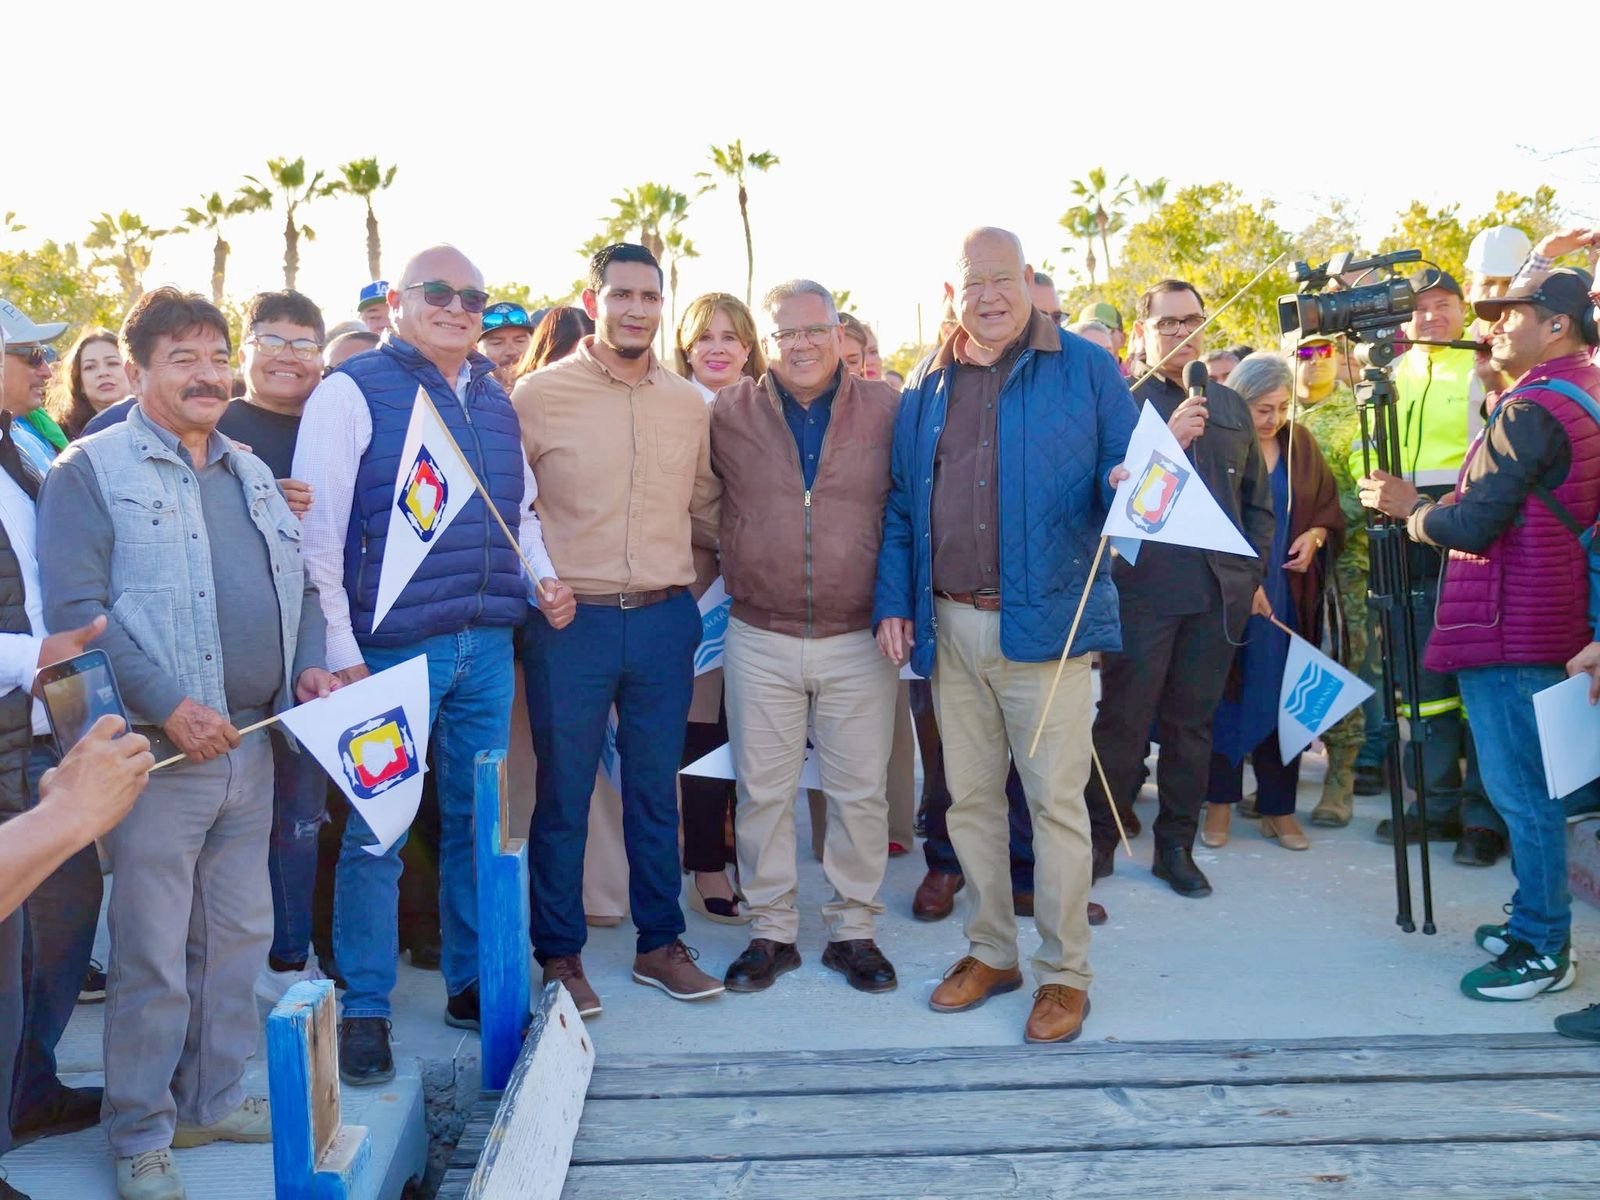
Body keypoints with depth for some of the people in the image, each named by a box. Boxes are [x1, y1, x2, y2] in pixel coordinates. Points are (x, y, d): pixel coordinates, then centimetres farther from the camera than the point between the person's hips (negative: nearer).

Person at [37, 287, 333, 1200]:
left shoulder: (252, 473, 16)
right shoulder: (93, 471, -5)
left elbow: (301, 584, 20)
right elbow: (76, 610, -14)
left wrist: (309, 665, 2)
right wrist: (168, 706, -21)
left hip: (251, 744, 6)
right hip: (160, 750, -6)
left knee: (239, 934, 15)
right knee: (153, 955, 2)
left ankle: (216, 1097, 31)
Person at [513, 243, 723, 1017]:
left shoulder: (688, 404, 9)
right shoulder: (540, 394, -2)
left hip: (666, 619, 3)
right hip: (572, 621, -3)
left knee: (656, 793, 13)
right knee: (562, 797, 6)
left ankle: (659, 944, 26)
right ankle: (559, 954, 20)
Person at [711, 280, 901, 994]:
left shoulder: (886, 411, 0)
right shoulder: (729, 413, 1)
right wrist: (733, 579, 4)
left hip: (860, 640, 0)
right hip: (760, 640, 1)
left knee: (860, 791, 7)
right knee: (762, 790, 8)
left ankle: (854, 929, 22)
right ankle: (770, 930, 22)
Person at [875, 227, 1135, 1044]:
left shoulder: (1086, 371, -1)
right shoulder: (926, 391, 11)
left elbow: (1124, 477, 0)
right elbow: (901, 508, 13)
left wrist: (1130, 486, -23)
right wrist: (893, 601, 5)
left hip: (1046, 621, -4)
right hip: (949, 629, 4)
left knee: (1056, 801, 1)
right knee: (970, 799, 13)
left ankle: (1065, 971, 14)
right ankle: (991, 952, 28)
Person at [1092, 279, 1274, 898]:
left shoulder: (1231, 406, 16)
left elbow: (1257, 499, 21)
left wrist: (1252, 574, 14)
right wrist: (1167, 441, -23)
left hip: (1219, 592, 5)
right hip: (1143, 588, -5)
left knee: (1193, 723, 11)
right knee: (1123, 720, 1)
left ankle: (1177, 845, 21)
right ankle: (1100, 840, 12)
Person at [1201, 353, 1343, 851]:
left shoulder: (1301, 445, 7)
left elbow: (1329, 508, 14)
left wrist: (1316, 535, -6)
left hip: (1286, 593, 4)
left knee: (1279, 695, 7)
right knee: (1225, 693, 3)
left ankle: (1278, 806, 16)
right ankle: (1219, 801, 14)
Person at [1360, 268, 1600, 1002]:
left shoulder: (1531, 411, -18)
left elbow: (1471, 527, -20)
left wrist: (1406, 507, -2)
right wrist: (1426, 502, 11)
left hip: (1509, 628, -10)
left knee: (1521, 790, -3)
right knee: (1535, 786, 17)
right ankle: (1536, 921, 27)